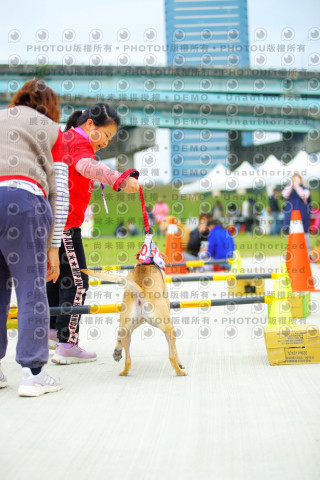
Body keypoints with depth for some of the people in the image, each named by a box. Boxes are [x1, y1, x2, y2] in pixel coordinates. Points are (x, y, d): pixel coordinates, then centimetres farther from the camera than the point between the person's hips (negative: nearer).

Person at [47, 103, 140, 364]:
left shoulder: (65, 138, 17)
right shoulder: (78, 142, -14)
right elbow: (86, 166, -39)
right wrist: (119, 180, -54)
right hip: (64, 222, -11)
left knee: (58, 274, 24)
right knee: (77, 281, -7)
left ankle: (53, 328, 39)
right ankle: (67, 345, -6)